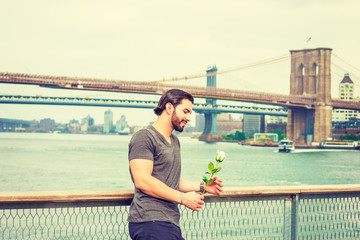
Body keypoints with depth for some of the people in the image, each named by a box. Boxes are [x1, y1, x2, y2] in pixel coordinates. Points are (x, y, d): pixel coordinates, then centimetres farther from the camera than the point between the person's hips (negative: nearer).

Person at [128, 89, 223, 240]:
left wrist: (202, 186, 15)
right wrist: (183, 198, -15)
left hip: (171, 224, 9)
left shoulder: (175, 141, 24)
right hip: (150, 222, -9)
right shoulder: (144, 137, -7)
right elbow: (142, 181, -18)